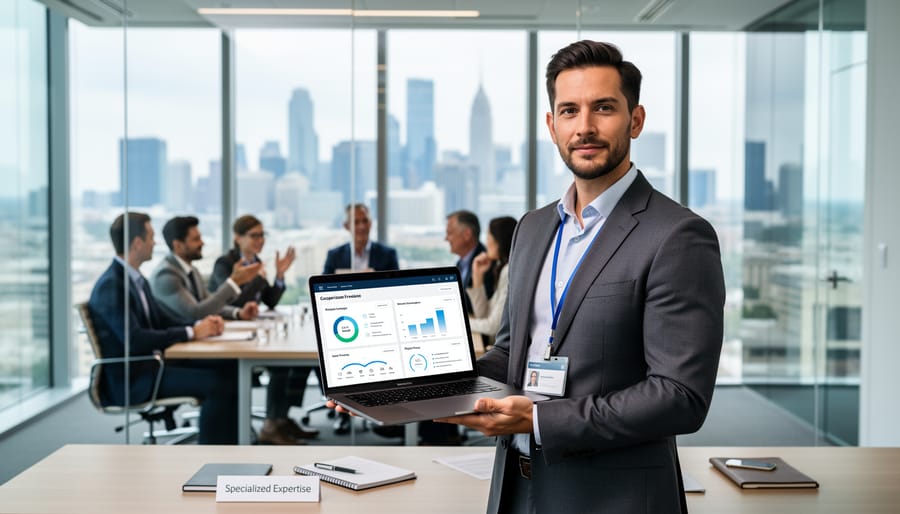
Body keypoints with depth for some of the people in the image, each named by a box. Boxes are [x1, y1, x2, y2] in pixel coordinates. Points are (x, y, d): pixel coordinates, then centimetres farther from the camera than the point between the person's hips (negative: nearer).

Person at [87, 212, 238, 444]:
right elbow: (134, 339, -26)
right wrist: (191, 332, -20)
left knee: (227, 369, -4)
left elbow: (161, 319, 17)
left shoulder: (135, 278, 11)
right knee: (217, 383, -21)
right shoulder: (111, 286, -18)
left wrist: (201, 324, -3)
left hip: (151, 362, 9)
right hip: (133, 378, -9)